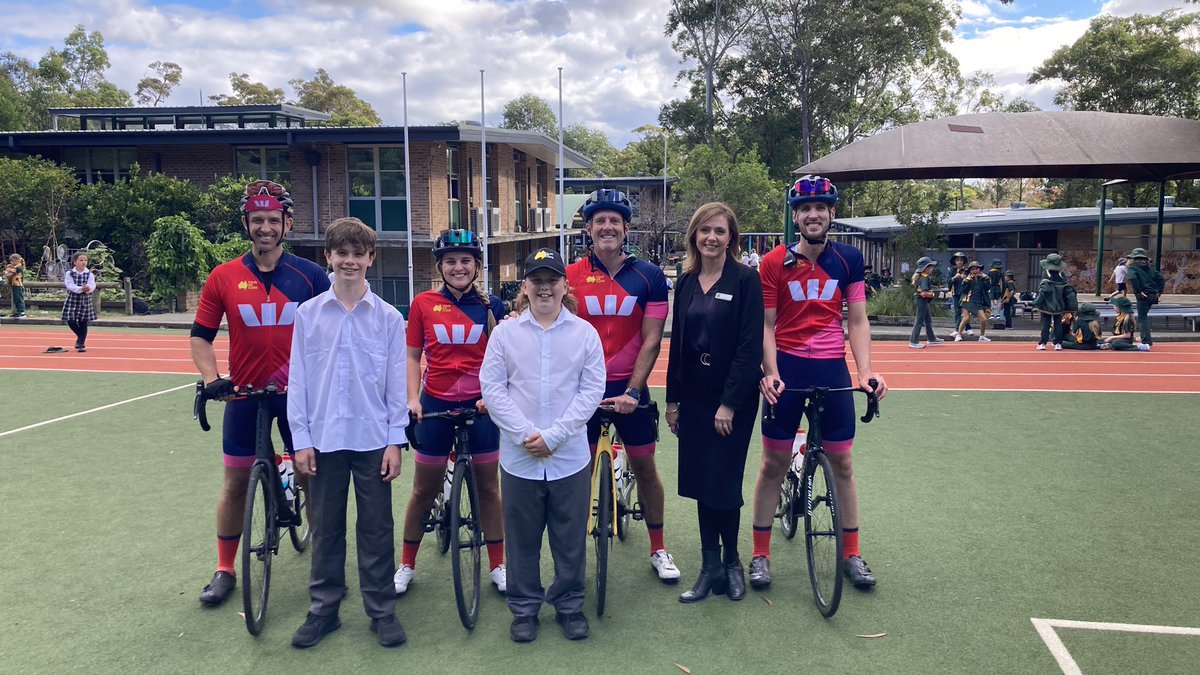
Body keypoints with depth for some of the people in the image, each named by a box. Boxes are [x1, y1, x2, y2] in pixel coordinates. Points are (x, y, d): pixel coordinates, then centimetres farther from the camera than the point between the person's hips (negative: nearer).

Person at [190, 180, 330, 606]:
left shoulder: (311, 275, -4)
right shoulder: (223, 278, -2)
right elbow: (200, 336, 3)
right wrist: (211, 379, -11)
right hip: (244, 395, 1)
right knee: (236, 482, 10)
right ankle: (224, 571, 25)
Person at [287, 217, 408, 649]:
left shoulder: (388, 317, -1)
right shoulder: (308, 314, 1)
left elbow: (397, 383, 0)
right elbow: (298, 380, 2)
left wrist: (395, 440, -4)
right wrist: (301, 440, -2)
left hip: (373, 439, -1)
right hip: (324, 438, 1)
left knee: (376, 529, 8)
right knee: (326, 528, 12)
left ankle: (382, 610, 20)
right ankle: (323, 609, 26)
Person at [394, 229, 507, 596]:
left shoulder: (492, 306, -1)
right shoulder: (423, 304, -2)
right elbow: (413, 356, 3)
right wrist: (413, 398, -8)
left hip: (481, 404, 0)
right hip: (436, 403, 0)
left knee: (488, 487, 10)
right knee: (424, 490, 10)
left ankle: (498, 565, 24)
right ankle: (406, 565, 26)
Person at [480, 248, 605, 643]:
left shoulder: (584, 332, 1)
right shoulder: (505, 332, 1)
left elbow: (592, 389, -3)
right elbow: (492, 387, -2)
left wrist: (554, 435, -12)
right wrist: (525, 433, -12)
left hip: (570, 455, 0)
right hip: (518, 457, 0)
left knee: (571, 537, 10)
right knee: (522, 538, 10)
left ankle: (569, 606, 28)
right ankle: (524, 609, 26)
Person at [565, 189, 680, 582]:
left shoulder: (649, 277, -3)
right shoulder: (570, 277, -2)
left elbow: (651, 342, -6)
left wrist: (632, 391, -13)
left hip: (629, 388, 0)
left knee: (644, 467, 10)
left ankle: (658, 550, 26)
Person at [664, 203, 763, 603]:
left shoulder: (746, 280, -8)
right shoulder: (686, 283, 8)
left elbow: (750, 345, -14)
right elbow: (677, 342, 10)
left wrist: (730, 403, -17)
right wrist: (673, 399, 7)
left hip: (733, 398, -5)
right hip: (694, 397, 5)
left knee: (723, 483, 0)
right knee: (700, 482, 9)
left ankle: (731, 561, 22)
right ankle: (711, 566, 21)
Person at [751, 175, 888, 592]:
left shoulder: (848, 259, 2)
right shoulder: (774, 263, -4)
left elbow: (858, 322, 3)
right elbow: (766, 325, -4)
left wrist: (866, 372, -8)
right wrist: (770, 372, -17)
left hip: (832, 370, 2)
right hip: (787, 369, -2)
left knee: (842, 464, 10)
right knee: (774, 463, 5)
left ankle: (852, 554, 24)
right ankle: (760, 554, 17)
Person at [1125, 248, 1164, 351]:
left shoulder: (1133, 267, -4)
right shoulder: (1149, 268, 17)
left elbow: (1132, 278, -25)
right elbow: (1161, 278, 11)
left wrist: (1138, 292, -18)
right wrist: (1159, 291, 10)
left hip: (1143, 296, -7)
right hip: (1152, 295, 7)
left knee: (1142, 319, -4)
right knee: (1144, 316, 23)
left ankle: (1146, 343, -11)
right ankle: (1147, 339, 30)